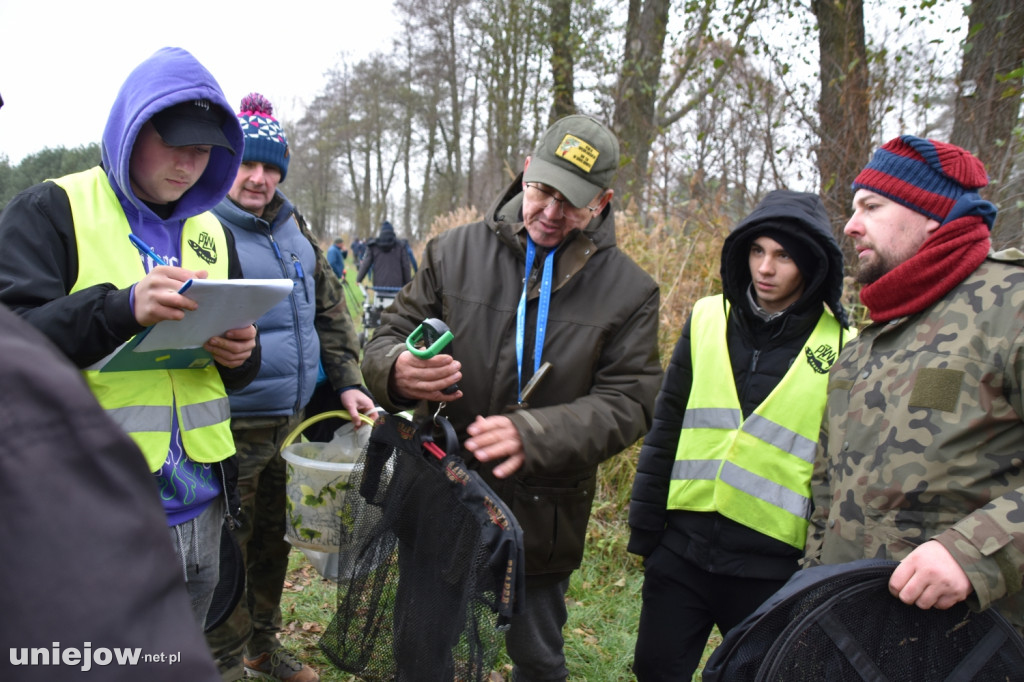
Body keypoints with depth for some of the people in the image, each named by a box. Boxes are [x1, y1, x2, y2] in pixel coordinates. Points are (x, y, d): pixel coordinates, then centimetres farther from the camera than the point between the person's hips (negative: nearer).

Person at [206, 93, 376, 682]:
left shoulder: (293, 227, 11)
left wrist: (348, 381, 9)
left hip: (292, 422, 7)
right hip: (233, 428, -7)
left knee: (273, 538, 21)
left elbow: (328, 307, 16)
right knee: (229, 550, 7)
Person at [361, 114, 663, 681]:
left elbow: (625, 405, -11)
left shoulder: (627, 289, -5)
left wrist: (533, 434, -28)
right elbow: (386, 341, 2)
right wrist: (398, 371, -25)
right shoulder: (454, 252, -3)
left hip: (541, 516, 0)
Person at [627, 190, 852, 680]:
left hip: (771, 564, -2)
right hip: (682, 547, 3)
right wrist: (644, 526, 6)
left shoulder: (841, 347, -6)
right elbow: (665, 430, 6)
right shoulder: (707, 318, 2)